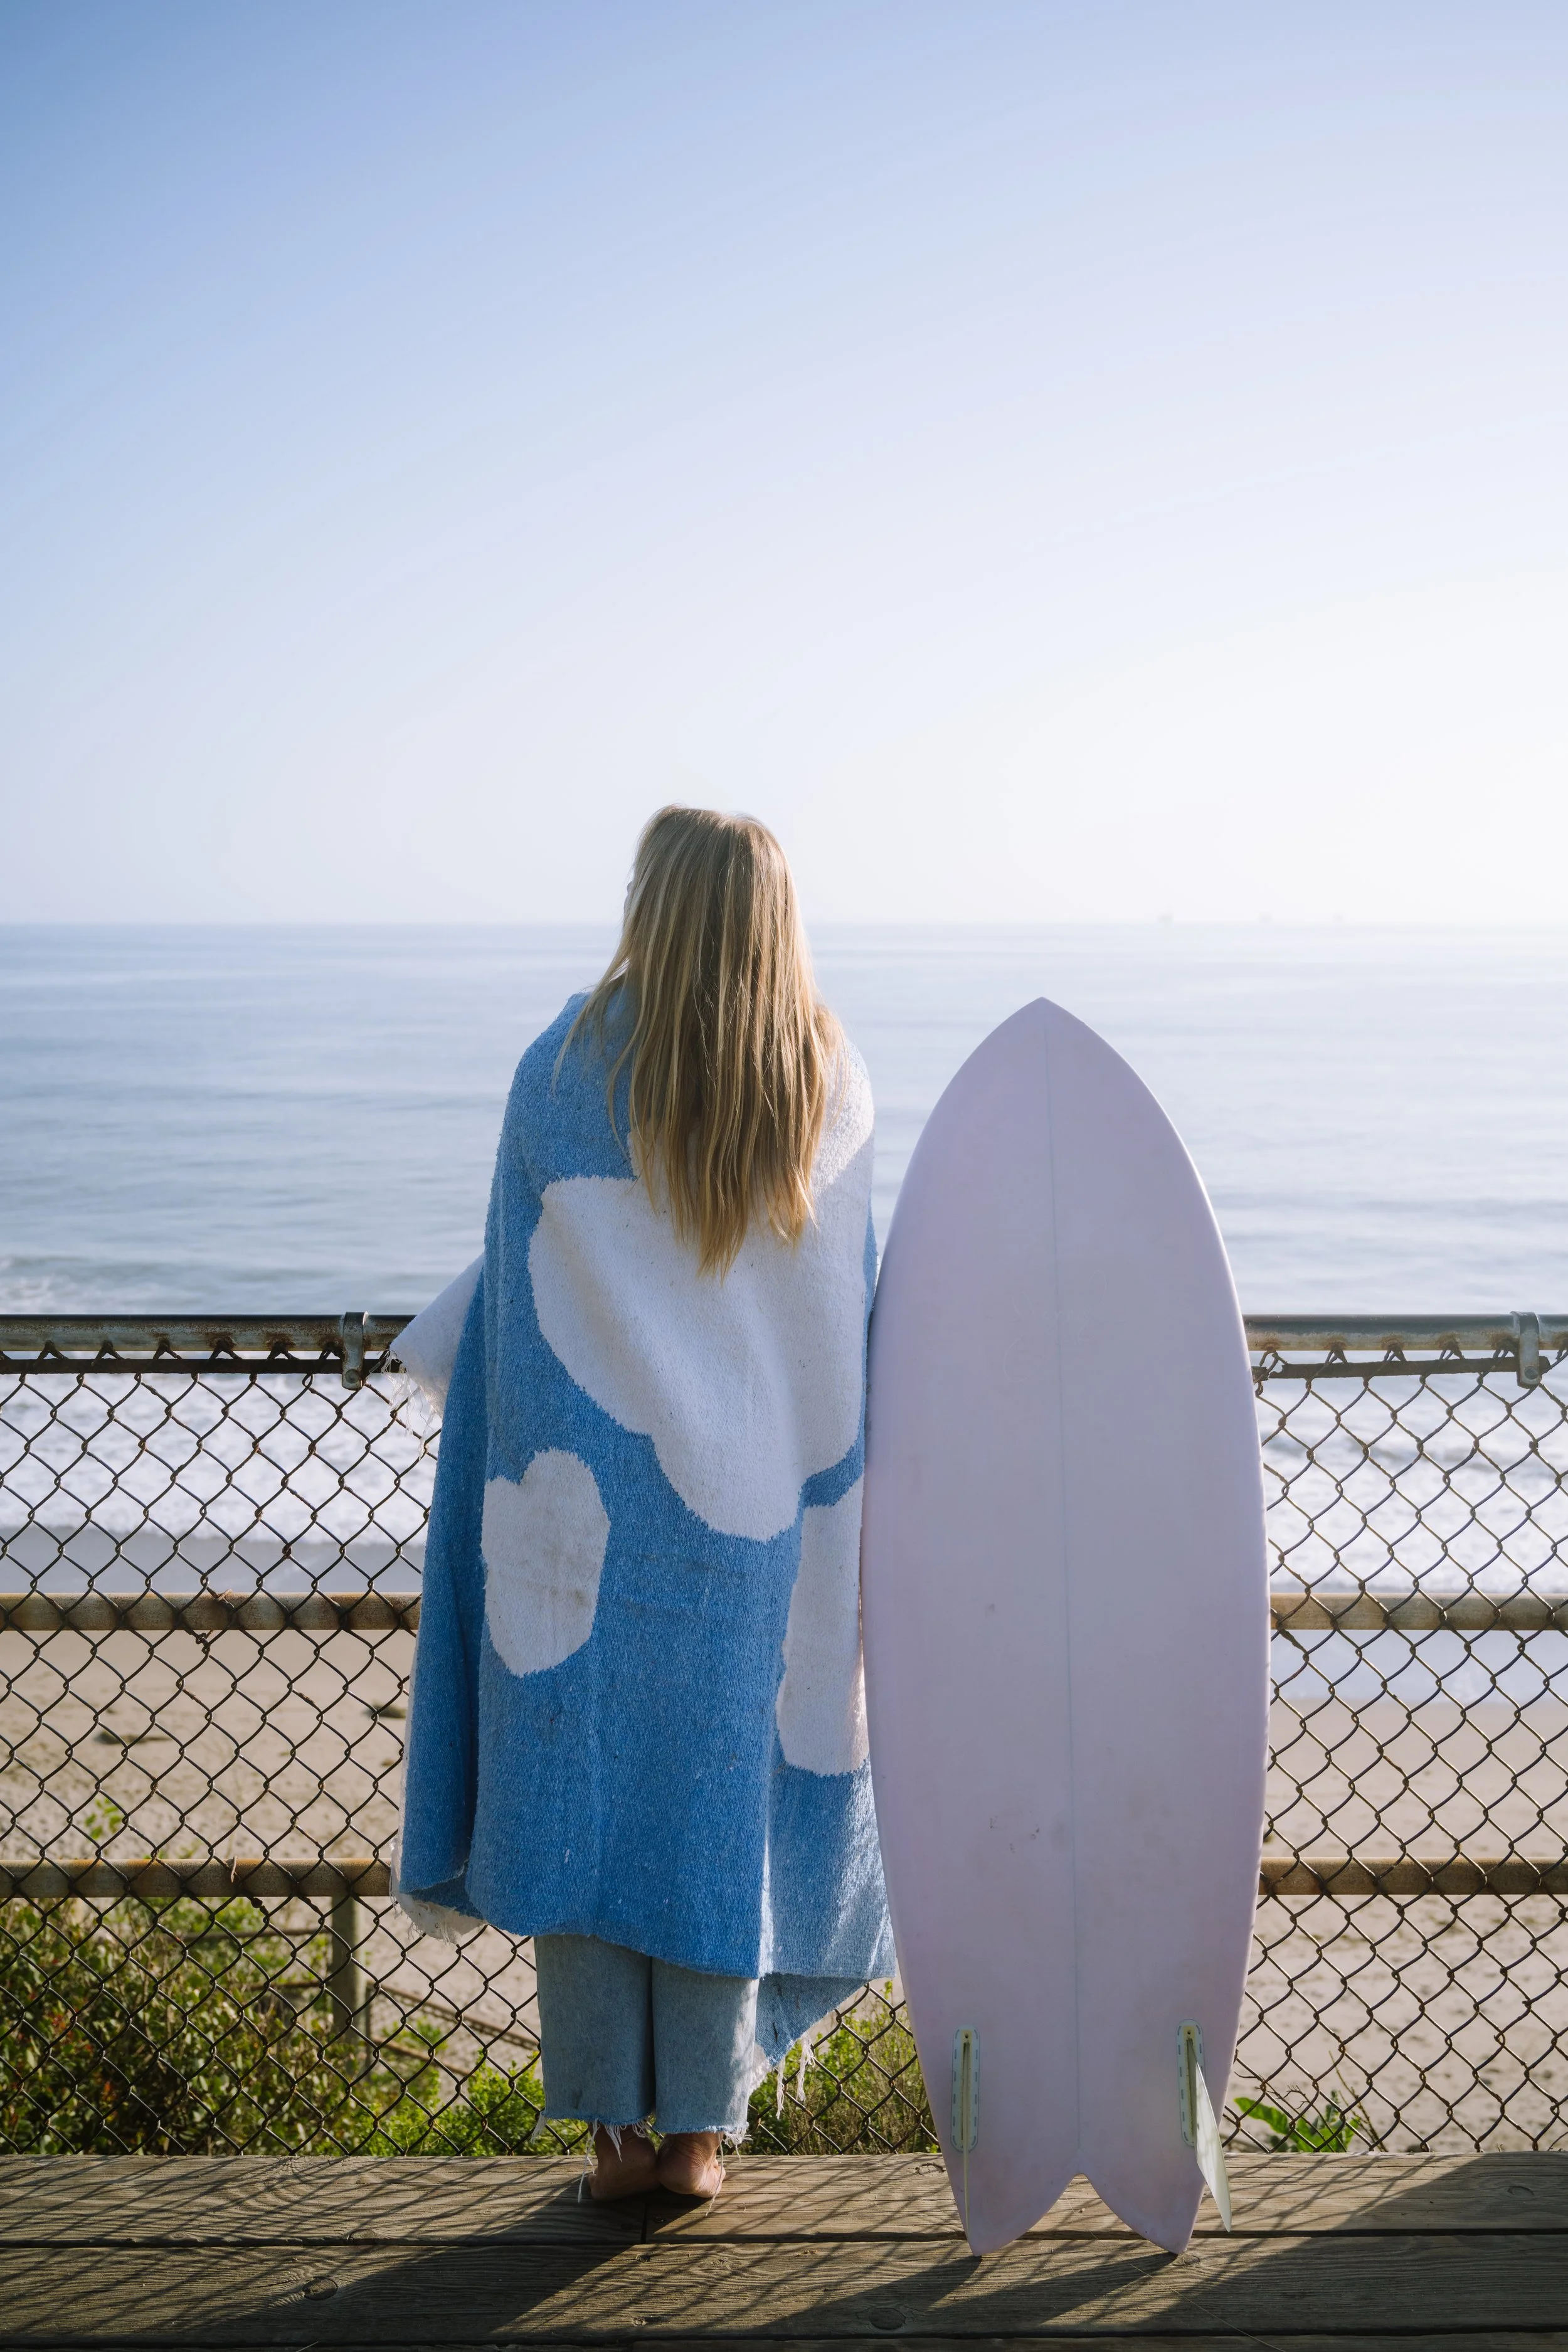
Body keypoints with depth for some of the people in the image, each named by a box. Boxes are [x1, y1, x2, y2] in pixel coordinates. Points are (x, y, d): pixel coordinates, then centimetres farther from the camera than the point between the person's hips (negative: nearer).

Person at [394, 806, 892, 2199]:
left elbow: (513, 1297, -2)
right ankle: (702, 2127, 15)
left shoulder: (565, 1076, -9)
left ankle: (614, 2125, 12)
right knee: (725, 1792, 10)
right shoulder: (836, 1094, -2)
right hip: (756, 1511, 2)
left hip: (588, 1497, -2)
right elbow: (850, 1308, 5)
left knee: (585, 1787, 8)